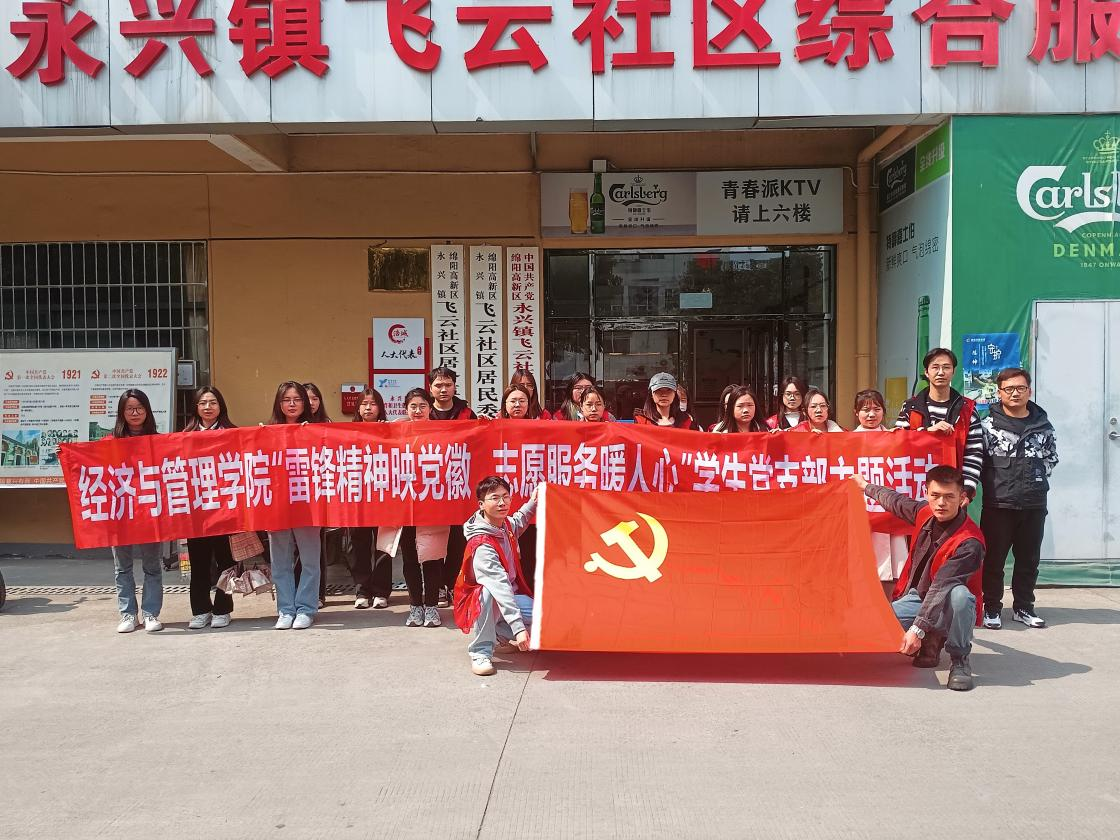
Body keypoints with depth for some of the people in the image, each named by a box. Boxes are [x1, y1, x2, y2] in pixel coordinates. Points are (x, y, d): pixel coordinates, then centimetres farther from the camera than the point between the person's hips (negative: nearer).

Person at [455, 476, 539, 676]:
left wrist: (533, 502, 7)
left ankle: (500, 629, 10)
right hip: (478, 604, -7)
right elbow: (499, 586, -40)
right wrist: (518, 627, -46)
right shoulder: (481, 545, -30)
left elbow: (518, 521, 24)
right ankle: (480, 652, -24)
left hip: (509, 597, 7)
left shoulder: (506, 525, -5)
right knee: (488, 591, -41)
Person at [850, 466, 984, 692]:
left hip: (949, 608, -6)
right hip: (917, 599, 6)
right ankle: (930, 643, 8)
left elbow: (940, 588, -33)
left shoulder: (969, 543, -26)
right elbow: (897, 502, 18)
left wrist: (917, 629, -39)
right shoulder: (925, 513, -6)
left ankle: (959, 660, -17)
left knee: (959, 593, -41)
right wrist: (866, 486, 34)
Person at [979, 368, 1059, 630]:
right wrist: (993, 481, -8)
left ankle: (1023, 607, 25)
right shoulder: (987, 425, -5)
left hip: (1034, 504, 3)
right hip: (998, 504, -3)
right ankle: (992, 608, 15)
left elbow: (1052, 456, 18)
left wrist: (1037, 478, 8)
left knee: (1029, 559, 12)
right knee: (994, 558, 4)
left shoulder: (1042, 425, 6)